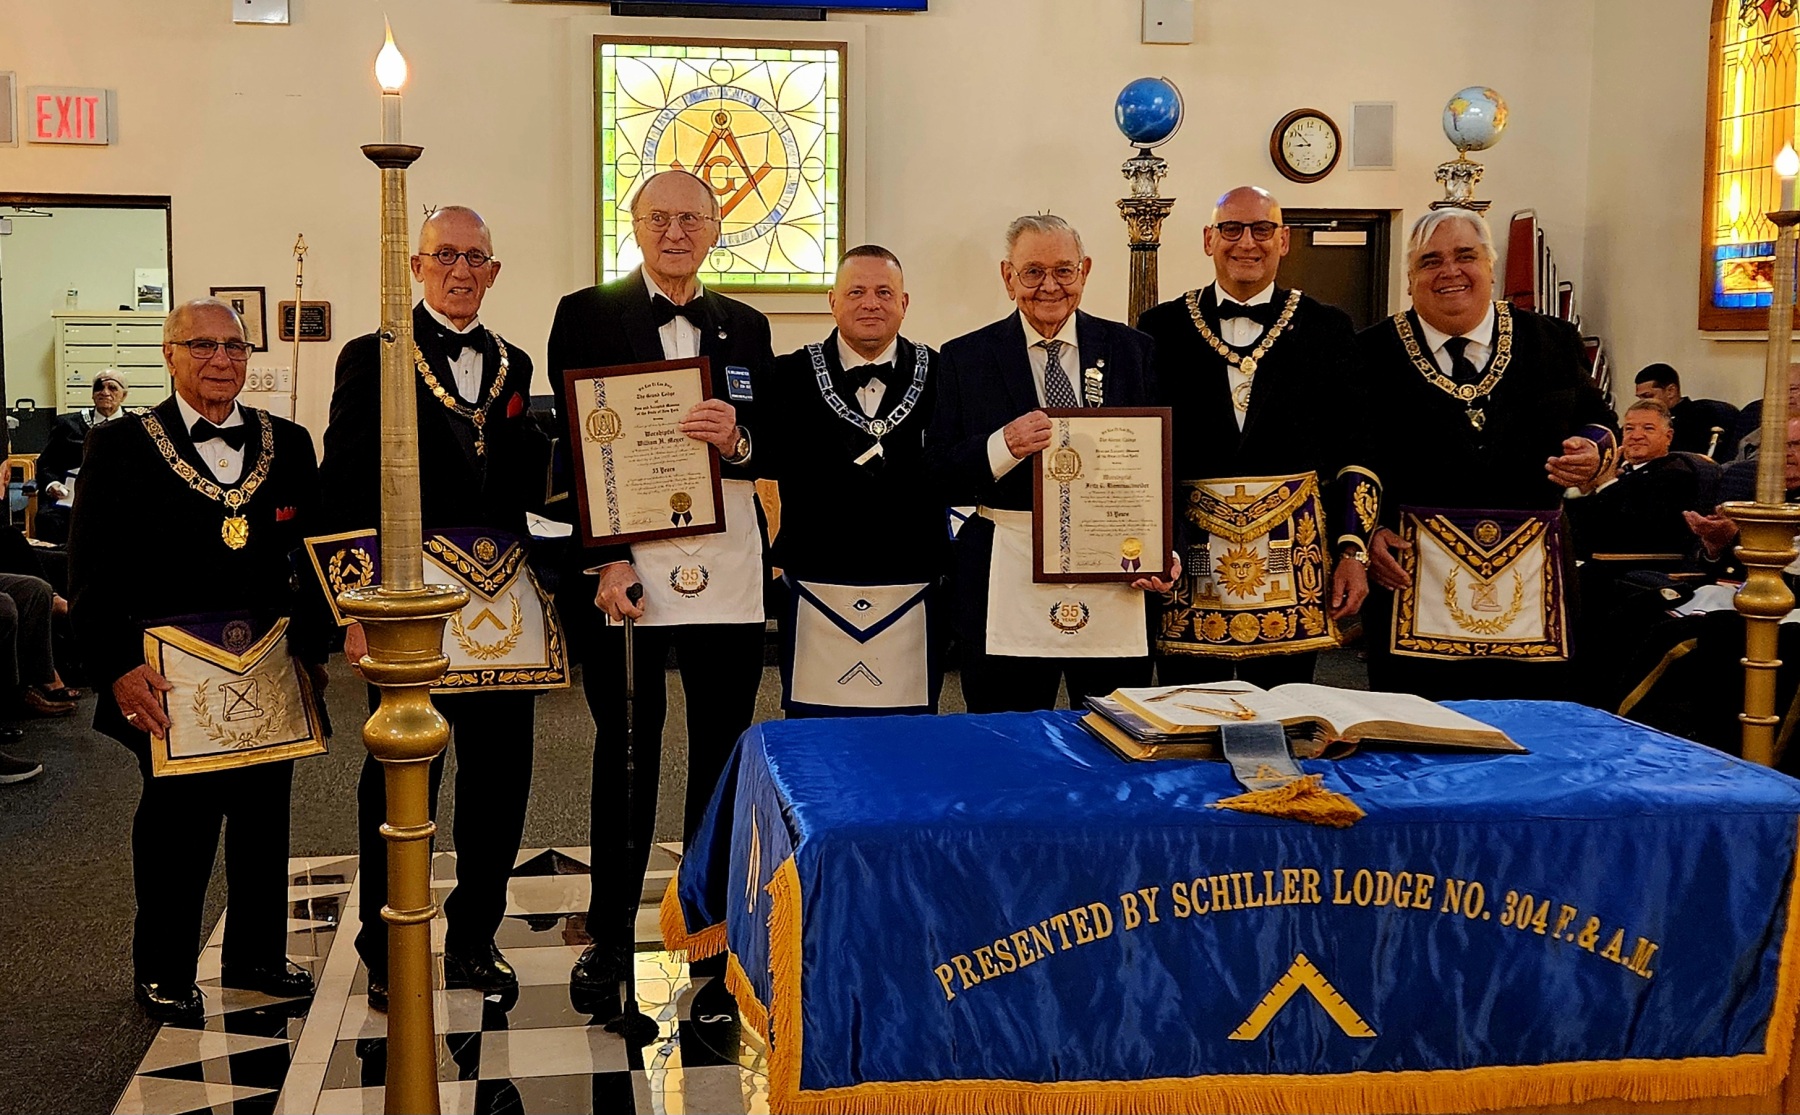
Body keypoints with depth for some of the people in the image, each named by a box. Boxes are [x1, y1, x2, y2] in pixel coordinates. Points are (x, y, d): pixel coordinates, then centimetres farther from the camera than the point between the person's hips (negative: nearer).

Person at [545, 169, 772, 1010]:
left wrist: (736, 439, -15)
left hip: (726, 571, 3)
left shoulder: (746, 328, 14)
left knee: (723, 749, 5)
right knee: (626, 751, 5)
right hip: (624, 563, -2)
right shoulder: (587, 316, 4)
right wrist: (608, 561, -12)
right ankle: (609, 934, 18)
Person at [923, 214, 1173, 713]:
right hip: (1007, 591, -1)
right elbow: (940, 480, 1)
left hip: (1115, 581, 1)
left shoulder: (1132, 350, 9)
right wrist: (1003, 446, -17)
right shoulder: (967, 357, 6)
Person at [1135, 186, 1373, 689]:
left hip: (1293, 552, 1)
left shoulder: (1327, 328, 8)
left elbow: (1353, 450, 6)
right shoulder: (1161, 327, 6)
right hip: (1188, 555, 0)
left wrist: (1353, 552, -1)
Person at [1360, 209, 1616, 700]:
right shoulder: (1374, 352, 5)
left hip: (1529, 579, 2)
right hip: (1415, 579, -2)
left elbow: (1597, 420, 18)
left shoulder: (1552, 342, 11)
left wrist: (1594, 451, -3)